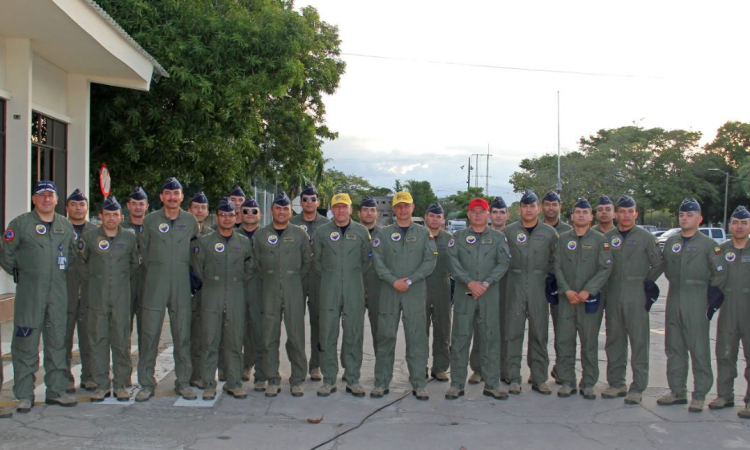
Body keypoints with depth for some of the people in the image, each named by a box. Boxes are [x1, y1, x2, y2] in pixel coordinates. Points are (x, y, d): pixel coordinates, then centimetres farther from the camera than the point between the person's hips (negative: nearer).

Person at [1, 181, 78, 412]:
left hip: (58, 292, 4)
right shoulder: (20, 224, -2)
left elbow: (73, 252, 24)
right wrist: (21, 274, 2)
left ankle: (56, 391, 18)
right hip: (29, 293, -4)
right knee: (26, 344, -2)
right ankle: (24, 395, 6)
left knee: (57, 342, 9)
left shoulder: (66, 225, 11)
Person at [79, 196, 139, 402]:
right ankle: (102, 385, 12)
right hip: (97, 297, 0)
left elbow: (135, 263, 16)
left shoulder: (129, 237, 3)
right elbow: (81, 261, 13)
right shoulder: (90, 236, 1)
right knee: (98, 340, 3)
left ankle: (120, 384, 12)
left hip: (121, 296, 0)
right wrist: (91, 281, 11)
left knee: (122, 341, 2)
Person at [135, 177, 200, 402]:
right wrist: (154, 270, 11)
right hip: (155, 282, -1)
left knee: (182, 334, 5)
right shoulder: (150, 220, 3)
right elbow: (143, 249, 11)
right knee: (150, 333, -2)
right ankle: (146, 384, 7)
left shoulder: (190, 221, 6)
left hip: (182, 283, 1)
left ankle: (183, 382, 14)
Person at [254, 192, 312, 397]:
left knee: (296, 336, -1)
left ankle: (297, 380, 10)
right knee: (270, 336, 3)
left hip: (294, 291, -1)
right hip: (269, 292, 1)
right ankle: (273, 380, 13)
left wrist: (296, 279, 8)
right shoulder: (260, 234, 7)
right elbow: (256, 261, 14)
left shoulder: (300, 233, 5)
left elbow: (308, 261, 11)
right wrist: (266, 280, 9)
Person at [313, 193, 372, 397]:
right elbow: (316, 260, 12)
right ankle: (329, 380, 9)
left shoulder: (361, 232, 5)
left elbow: (366, 260, 14)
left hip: (354, 290, 0)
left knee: (354, 334, 3)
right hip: (329, 290, 0)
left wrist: (354, 276, 11)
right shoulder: (322, 232, 4)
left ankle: (352, 380, 12)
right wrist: (328, 278, 10)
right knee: (328, 333, 0)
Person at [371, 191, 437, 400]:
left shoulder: (424, 233, 9)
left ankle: (419, 384, 6)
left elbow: (430, 261, 0)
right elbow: (378, 261, 1)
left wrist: (409, 280, -10)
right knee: (386, 337, 3)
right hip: (389, 291, 1)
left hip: (415, 292, -1)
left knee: (417, 338, -1)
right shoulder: (384, 233, 10)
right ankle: (381, 383, 11)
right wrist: (394, 281, -12)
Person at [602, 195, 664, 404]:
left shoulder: (646, 237, 1)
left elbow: (659, 264, 5)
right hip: (613, 295, 4)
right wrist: (603, 290, 6)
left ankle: (638, 387, 2)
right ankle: (616, 383, 18)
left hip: (637, 296, -3)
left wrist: (648, 283, 2)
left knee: (639, 341, -2)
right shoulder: (607, 237, 9)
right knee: (614, 339, 8)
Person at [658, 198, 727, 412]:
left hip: (697, 303, -5)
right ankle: (677, 392, 19)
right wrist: (677, 285, 12)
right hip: (673, 300, 5)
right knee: (674, 348, 9)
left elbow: (720, 274, -2)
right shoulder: (670, 242, 12)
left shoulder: (708, 244, -3)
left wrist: (712, 300, -4)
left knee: (699, 349, -2)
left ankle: (700, 395, 5)